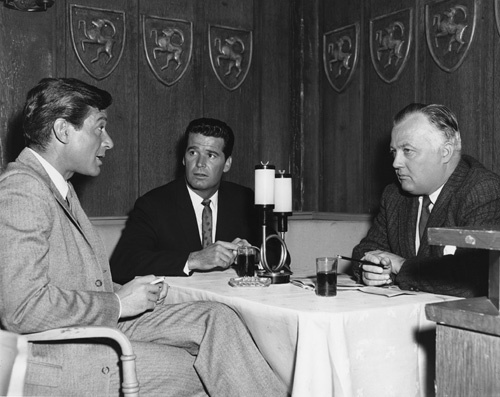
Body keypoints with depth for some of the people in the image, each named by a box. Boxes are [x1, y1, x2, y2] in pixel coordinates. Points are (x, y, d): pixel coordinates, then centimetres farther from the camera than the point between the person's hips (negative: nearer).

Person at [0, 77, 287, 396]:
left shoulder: (59, 187, 16)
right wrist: (118, 303, -17)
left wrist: (125, 291, 0)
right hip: (58, 362, -9)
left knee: (216, 318, -6)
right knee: (204, 371, -11)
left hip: (102, 324, 9)